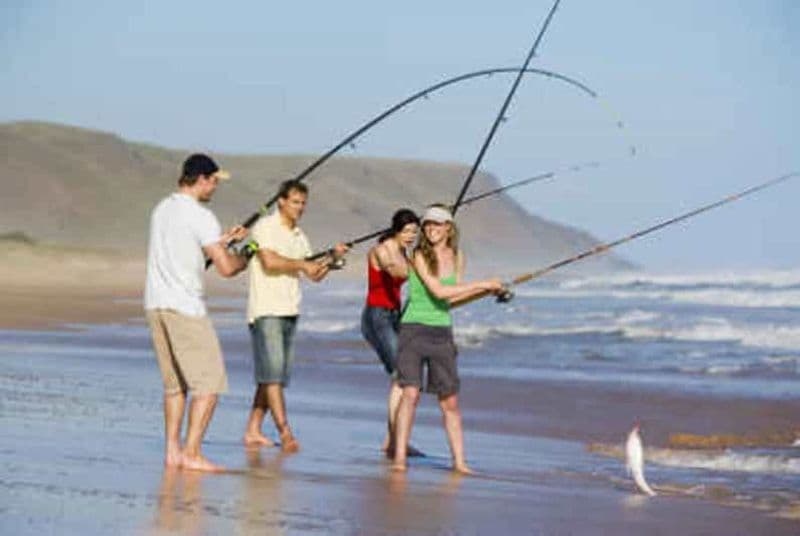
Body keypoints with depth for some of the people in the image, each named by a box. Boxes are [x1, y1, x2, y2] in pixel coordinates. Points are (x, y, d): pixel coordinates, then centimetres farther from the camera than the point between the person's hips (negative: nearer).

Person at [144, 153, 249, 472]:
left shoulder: (162, 209, 13)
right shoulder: (201, 216, -12)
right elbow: (225, 268, -14)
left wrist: (224, 240, 27)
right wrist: (244, 259, 7)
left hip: (155, 305, 8)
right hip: (185, 307, -8)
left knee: (175, 384, 15)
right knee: (208, 383, -3)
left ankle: (172, 452, 12)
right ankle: (191, 454, -7)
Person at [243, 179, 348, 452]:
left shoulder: (299, 235, 18)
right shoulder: (265, 227, -5)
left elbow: (315, 275, 17)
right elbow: (269, 261, -19)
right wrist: (302, 264, -10)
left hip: (289, 312, 8)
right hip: (265, 310, -8)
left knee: (275, 375, 7)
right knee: (272, 371, -12)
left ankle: (253, 431, 12)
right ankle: (284, 432, -18)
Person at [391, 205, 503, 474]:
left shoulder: (456, 256, 8)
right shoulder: (419, 256, -9)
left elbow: (453, 296, 13)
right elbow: (438, 291, -18)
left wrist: (488, 290, 7)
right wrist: (482, 284, -15)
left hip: (441, 332, 5)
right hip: (414, 330, -5)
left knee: (449, 401, 4)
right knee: (410, 393, -15)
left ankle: (459, 461, 9)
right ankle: (399, 457, -10)